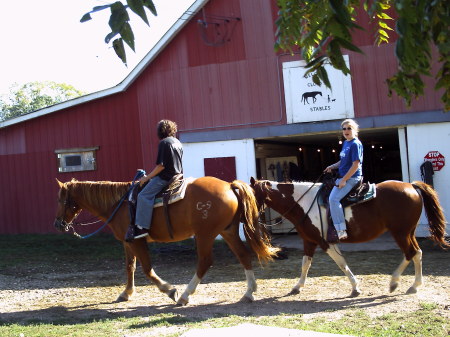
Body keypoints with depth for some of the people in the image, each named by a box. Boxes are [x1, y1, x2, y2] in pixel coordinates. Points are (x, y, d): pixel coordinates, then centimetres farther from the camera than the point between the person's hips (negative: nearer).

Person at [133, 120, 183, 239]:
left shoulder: (164, 143, -12)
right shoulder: (178, 143, 14)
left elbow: (161, 165, -18)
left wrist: (147, 177, -11)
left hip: (165, 177, -10)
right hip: (177, 176, 10)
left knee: (144, 196, -15)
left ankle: (143, 227, -23)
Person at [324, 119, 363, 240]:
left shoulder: (355, 144, -14)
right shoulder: (346, 143, 14)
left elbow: (356, 164, -20)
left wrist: (344, 180, -20)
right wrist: (332, 167, 11)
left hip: (351, 178, -10)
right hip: (342, 177, 11)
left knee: (334, 198, -25)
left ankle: (341, 230, -27)